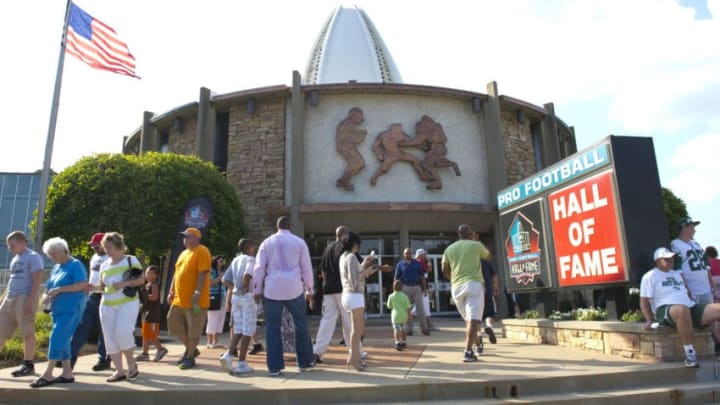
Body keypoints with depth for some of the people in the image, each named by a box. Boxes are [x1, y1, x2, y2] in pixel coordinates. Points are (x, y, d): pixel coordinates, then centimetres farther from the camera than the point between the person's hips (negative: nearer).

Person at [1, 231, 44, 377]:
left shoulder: (33, 257, -7)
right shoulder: (15, 259, 19)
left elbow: (36, 281, -14)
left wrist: (30, 301, -21)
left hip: (24, 298, -9)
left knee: (27, 333, -3)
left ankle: (28, 365, 5)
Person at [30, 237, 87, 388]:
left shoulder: (75, 265, -8)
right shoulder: (56, 268, 16)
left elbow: (83, 285, -19)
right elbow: (49, 287, 21)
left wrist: (59, 289, -21)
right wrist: (46, 296, -1)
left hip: (71, 309, -9)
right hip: (58, 309, 9)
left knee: (57, 339, -10)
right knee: (62, 340, 10)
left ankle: (47, 374, -4)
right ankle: (67, 373, 17)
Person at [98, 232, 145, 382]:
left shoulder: (131, 260, 0)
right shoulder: (104, 265, 13)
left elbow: (142, 279, -5)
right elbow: (102, 286, 19)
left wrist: (124, 284, -16)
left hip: (128, 303, -5)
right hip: (107, 305, 5)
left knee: (122, 333, -18)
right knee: (110, 337, 3)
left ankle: (131, 363, 4)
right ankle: (119, 371, 12)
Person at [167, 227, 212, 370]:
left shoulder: (201, 251, -10)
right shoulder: (184, 253, 18)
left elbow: (203, 273, -19)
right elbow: (177, 273, 21)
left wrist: (197, 292, -24)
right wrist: (171, 291, 15)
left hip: (194, 300, -9)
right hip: (179, 299, 9)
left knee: (193, 329, -1)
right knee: (174, 323, 12)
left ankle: (190, 357, 12)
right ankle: (190, 349, 27)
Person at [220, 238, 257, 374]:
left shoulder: (235, 260, 14)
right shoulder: (251, 260, -8)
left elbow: (225, 280, 13)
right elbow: (247, 274, -28)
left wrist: (234, 289, 6)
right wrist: (245, 287, -13)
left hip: (236, 297, 7)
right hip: (248, 297, -7)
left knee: (238, 330, 14)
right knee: (247, 330, 0)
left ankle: (228, 354, -3)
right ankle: (241, 364, 2)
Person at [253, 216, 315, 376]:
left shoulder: (267, 242, 7)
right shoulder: (299, 242, 5)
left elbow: (259, 267, 3)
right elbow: (306, 268, 5)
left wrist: (258, 290, 9)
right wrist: (309, 290, 11)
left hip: (272, 289, 1)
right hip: (294, 288, 0)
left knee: (272, 328, 6)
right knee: (301, 325, 12)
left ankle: (274, 367, 7)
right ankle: (305, 362, 20)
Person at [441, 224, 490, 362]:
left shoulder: (449, 249, 12)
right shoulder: (476, 245, 5)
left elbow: (444, 270, 11)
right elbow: (487, 255, 26)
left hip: (456, 287, 4)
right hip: (473, 284, -4)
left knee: (468, 319, 19)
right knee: (473, 319, -10)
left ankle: (469, 348, 27)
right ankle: (468, 352, -20)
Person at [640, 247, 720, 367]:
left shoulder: (677, 274, 26)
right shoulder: (650, 276, 4)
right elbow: (644, 300, -2)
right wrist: (649, 320, -13)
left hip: (691, 308, 7)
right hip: (665, 310, -7)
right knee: (682, 309, -42)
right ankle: (690, 352, -31)